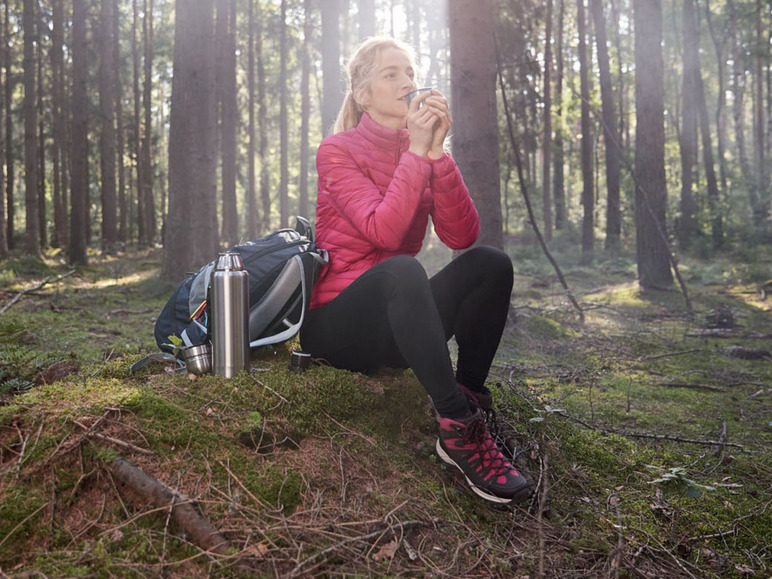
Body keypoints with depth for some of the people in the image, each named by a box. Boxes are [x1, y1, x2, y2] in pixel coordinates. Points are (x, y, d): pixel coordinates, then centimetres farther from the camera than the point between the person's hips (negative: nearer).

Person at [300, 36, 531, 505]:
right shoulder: (338, 151, -6)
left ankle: (470, 395, -18)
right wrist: (416, 152, -21)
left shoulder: (423, 151, 8)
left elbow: (462, 237, -9)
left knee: (490, 264, -16)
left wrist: (437, 153, -18)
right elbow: (383, 233, -24)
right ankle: (459, 429, -35)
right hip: (335, 324, -5)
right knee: (402, 270, -36)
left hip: (396, 326, 5)